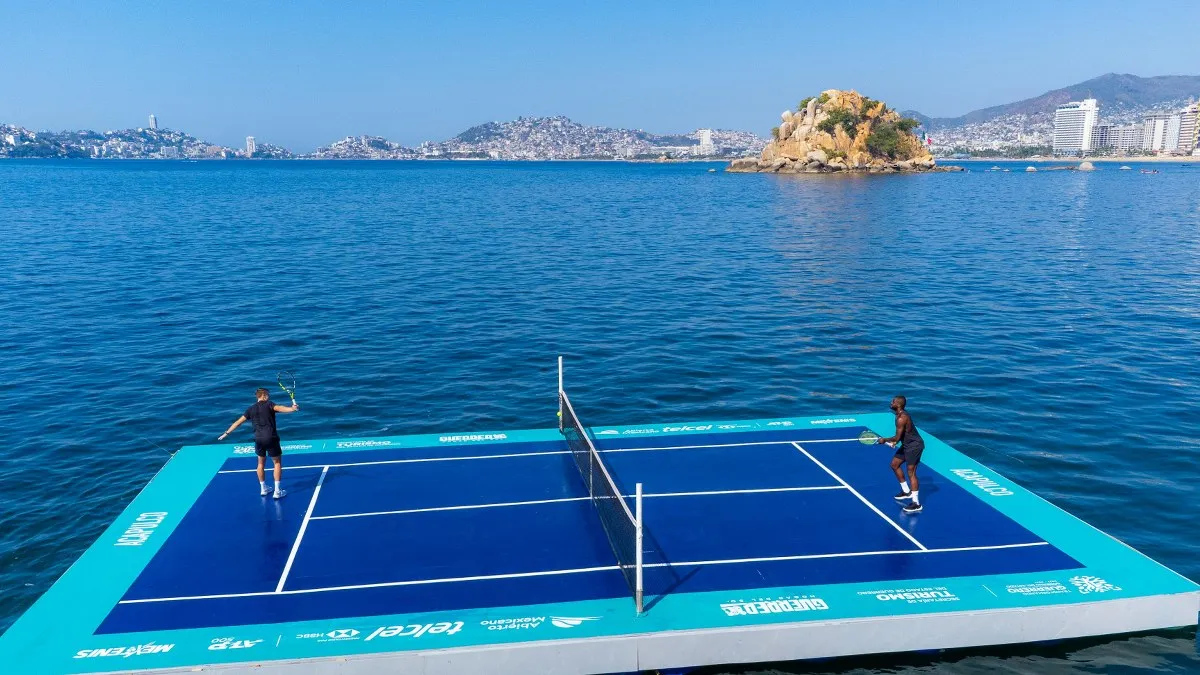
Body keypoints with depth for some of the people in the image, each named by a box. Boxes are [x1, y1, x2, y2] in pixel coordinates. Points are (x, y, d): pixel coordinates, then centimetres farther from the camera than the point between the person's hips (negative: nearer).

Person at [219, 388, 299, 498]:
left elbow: (238, 422, 15)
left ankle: (263, 489, 32)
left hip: (258, 439, 5)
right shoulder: (269, 404, -2)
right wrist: (292, 408, -41)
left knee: (261, 463, 22)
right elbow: (279, 408, -24)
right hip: (271, 438, -4)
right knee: (277, 463, 8)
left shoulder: (251, 409, 11)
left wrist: (227, 433, 24)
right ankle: (278, 491, 5)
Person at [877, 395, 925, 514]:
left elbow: (897, 437, -24)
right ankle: (906, 492, 29)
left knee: (911, 473, -9)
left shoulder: (901, 418, -25)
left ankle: (916, 504, -7)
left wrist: (884, 440, -10)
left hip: (914, 446, -11)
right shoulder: (901, 414, 6)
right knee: (894, 464, 17)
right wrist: (895, 441, 6)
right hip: (907, 445, 11)